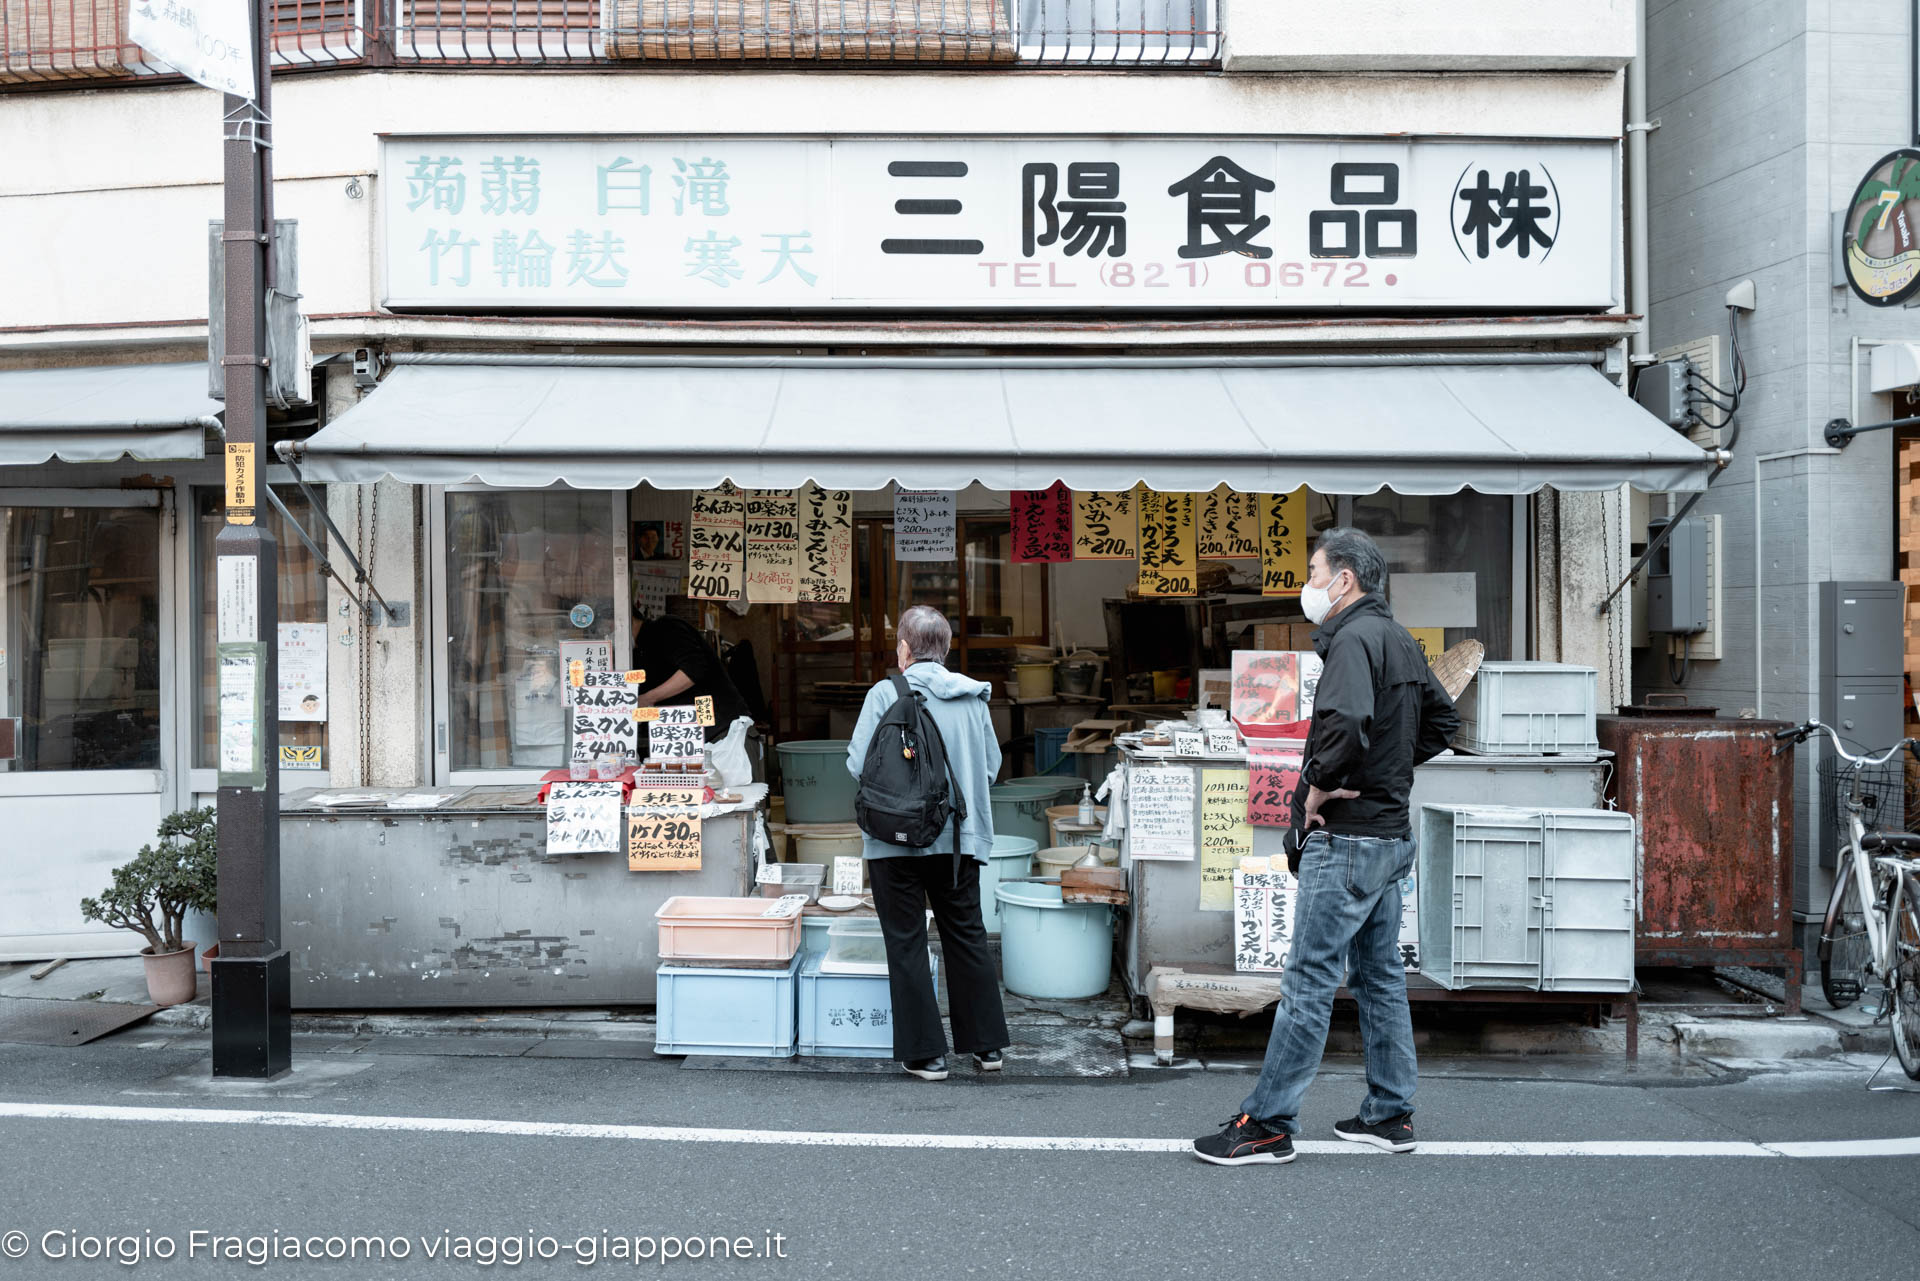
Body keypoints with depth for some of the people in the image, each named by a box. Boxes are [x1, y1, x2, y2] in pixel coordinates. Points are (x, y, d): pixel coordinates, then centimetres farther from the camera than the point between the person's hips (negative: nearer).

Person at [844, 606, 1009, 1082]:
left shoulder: (886, 694, -10)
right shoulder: (974, 697, 2)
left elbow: (858, 764, -12)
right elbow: (992, 765, 7)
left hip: (898, 838, -4)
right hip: (960, 837, 4)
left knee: (907, 943, 5)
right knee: (967, 936, 15)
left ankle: (924, 1053, 8)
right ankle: (986, 1045, 22)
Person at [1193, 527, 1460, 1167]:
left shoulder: (1354, 638, -16)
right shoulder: (1400, 640, 15)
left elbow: (1347, 721, -34)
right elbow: (1443, 718, 26)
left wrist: (1318, 785, -20)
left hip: (1346, 838, -10)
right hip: (1391, 833, 10)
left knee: (1308, 981, -6)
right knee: (1380, 975, 15)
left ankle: (1268, 1124, -2)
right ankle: (1391, 1115, 22)